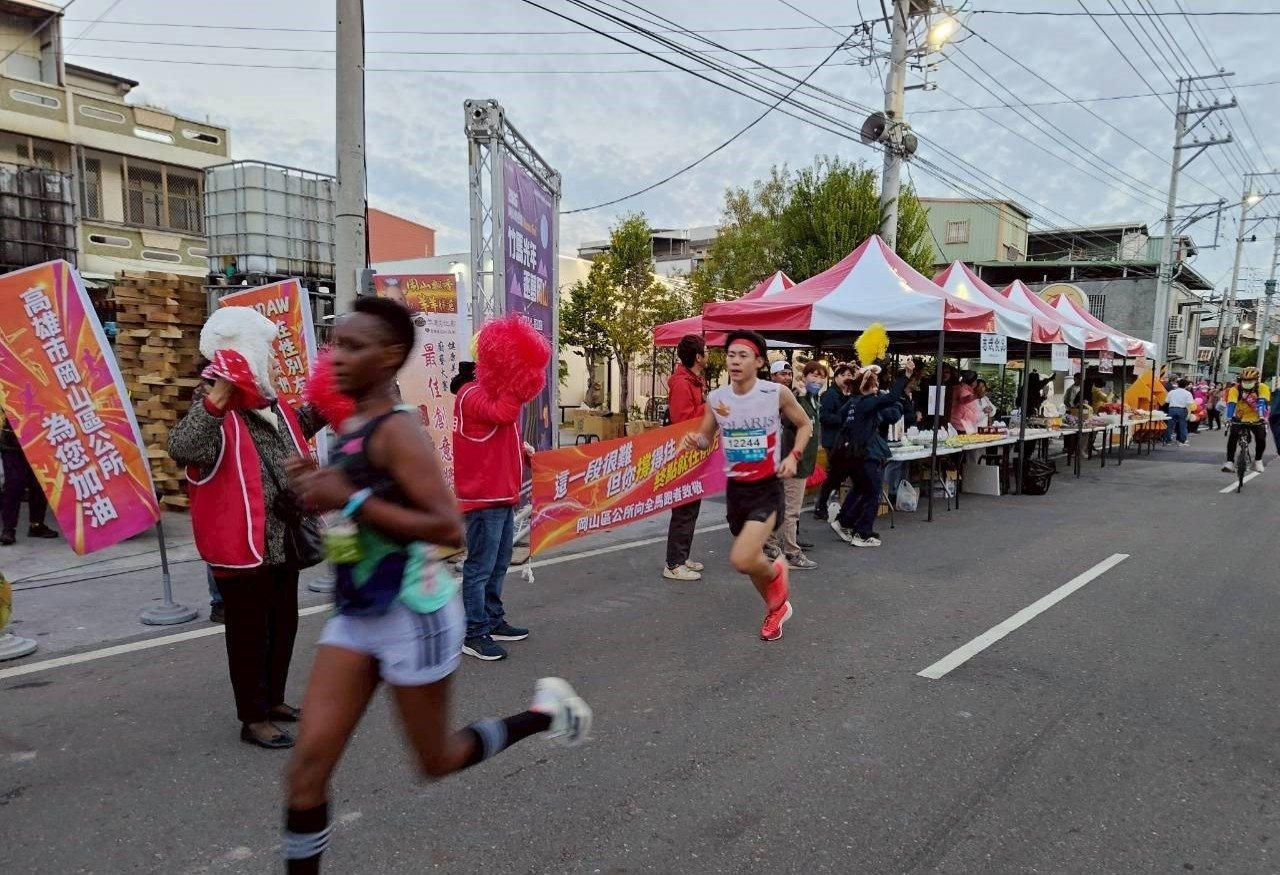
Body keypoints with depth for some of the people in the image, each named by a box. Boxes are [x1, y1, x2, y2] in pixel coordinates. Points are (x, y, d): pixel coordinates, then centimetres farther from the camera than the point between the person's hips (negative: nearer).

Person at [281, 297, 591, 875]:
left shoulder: (397, 430, -20)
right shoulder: (351, 427, 5)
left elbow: (449, 528, -28)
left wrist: (349, 500, -28)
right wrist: (320, 489, 2)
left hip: (412, 615, -8)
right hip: (355, 615, 8)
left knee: (437, 762, 13)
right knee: (306, 769, 6)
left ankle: (544, 711, 34)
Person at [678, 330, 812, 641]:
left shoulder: (777, 393, -13)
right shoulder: (716, 399, -4)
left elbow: (805, 424, 4)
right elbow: (706, 437, 12)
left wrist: (794, 456, -12)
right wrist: (695, 440, -12)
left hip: (767, 488, -4)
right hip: (735, 488, 4)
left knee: (741, 560, -21)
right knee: (751, 559, 17)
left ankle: (775, 572, 15)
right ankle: (777, 607, 45)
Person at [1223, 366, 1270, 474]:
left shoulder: (1262, 388, -15)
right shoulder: (1235, 389, -16)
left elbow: (1263, 402, -28)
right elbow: (1231, 404, -26)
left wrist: (1262, 416, -42)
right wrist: (1229, 418, -40)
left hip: (1257, 420, 0)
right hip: (1240, 419, 0)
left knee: (1261, 439, -11)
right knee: (1232, 438, -16)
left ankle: (1258, 461, 15)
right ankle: (1230, 462, -6)